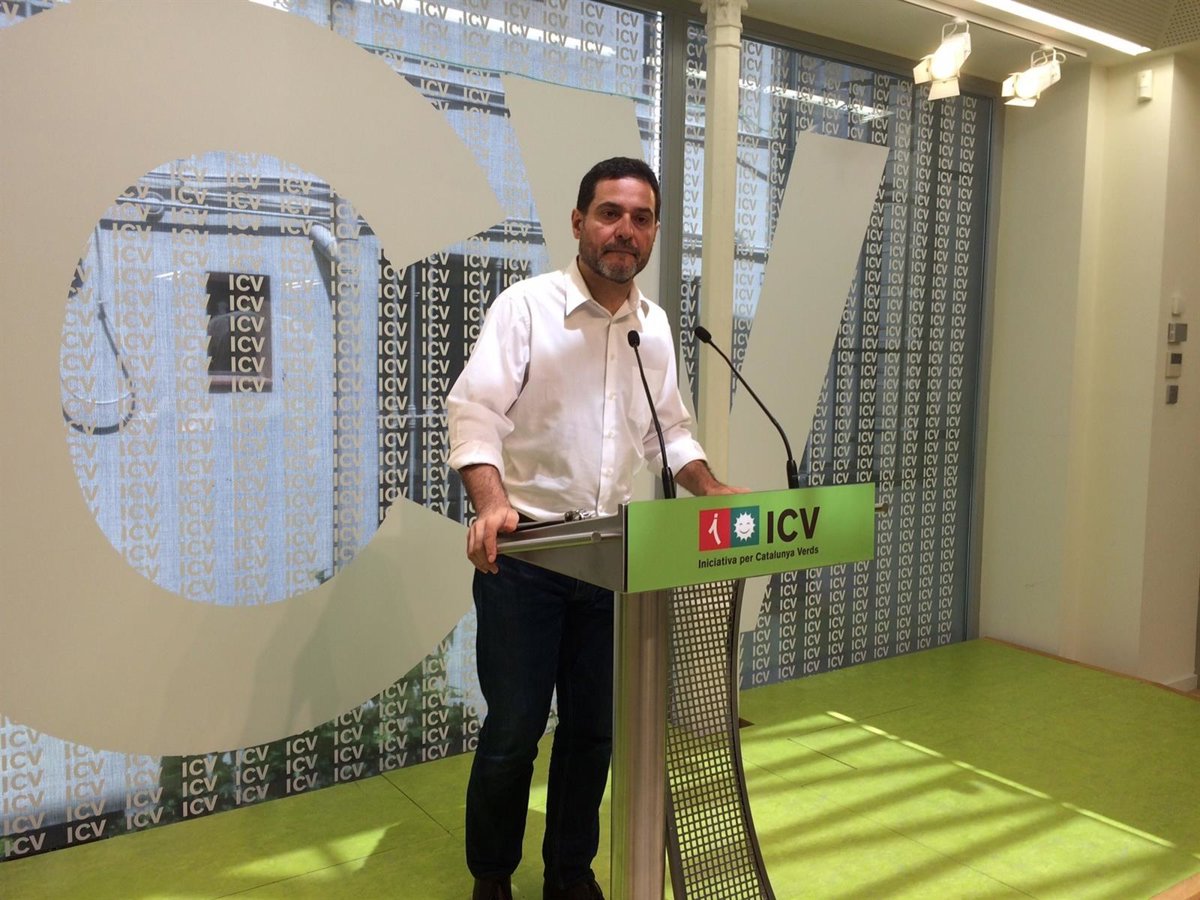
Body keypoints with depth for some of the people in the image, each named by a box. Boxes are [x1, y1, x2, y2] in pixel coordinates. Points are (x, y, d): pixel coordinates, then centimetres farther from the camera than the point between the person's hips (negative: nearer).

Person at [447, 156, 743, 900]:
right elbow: (475, 411, -19)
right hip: (523, 553, -5)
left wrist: (714, 493, 1)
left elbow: (670, 431, 17)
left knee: (594, 727, 13)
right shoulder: (526, 306, -9)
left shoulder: (656, 327, 9)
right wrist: (493, 504, -35)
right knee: (513, 730, 4)